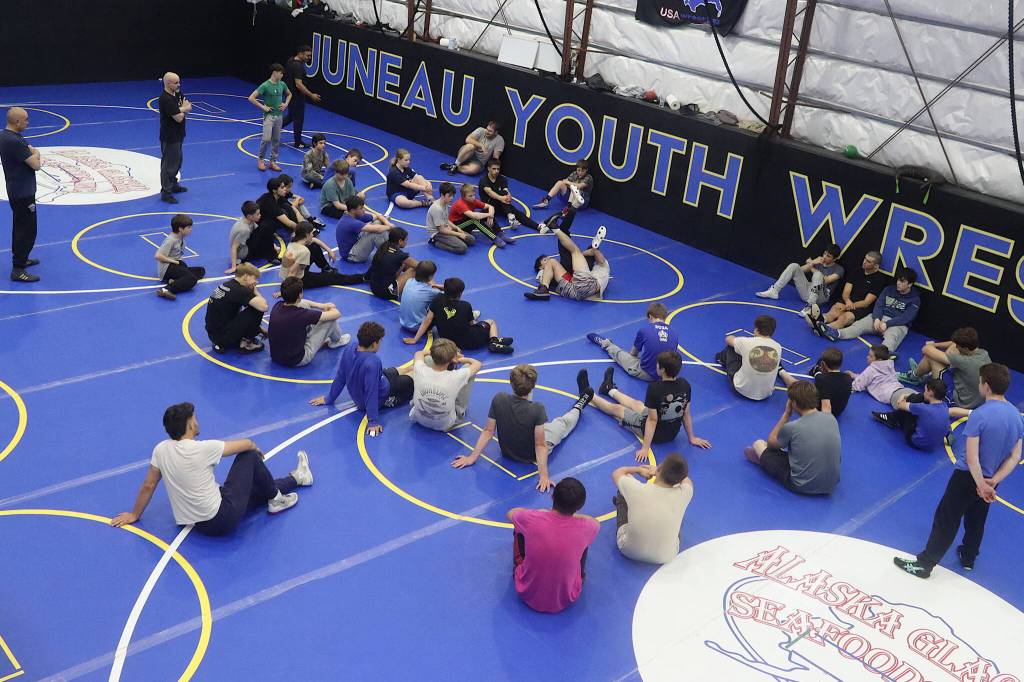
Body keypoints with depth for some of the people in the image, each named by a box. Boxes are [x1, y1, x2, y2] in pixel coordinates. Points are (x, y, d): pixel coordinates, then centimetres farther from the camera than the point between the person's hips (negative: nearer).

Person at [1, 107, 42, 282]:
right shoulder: (14, 141, -26)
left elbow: (29, 149, 17)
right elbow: (36, 165, -21)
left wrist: (33, 154, 0)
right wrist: (36, 154, -3)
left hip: (16, 190, 10)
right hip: (23, 193, -10)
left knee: (20, 226, 23)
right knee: (27, 230, -6)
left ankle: (20, 258, 37)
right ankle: (18, 270, -4)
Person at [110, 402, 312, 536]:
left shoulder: (161, 450, -5)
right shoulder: (203, 449, -21)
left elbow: (148, 486, 6)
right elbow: (246, 444, -7)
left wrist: (135, 515, 22)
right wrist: (256, 448, 17)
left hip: (197, 524, 7)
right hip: (222, 520, -7)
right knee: (249, 456, 5)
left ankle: (295, 479, 46)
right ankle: (276, 500, 21)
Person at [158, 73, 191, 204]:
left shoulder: (177, 93, 5)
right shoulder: (166, 99, -25)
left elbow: (189, 107, 6)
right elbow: (179, 118, -24)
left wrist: (181, 109, -14)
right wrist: (183, 109, -4)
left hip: (178, 135, 10)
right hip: (169, 137, -10)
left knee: (177, 160, 23)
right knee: (169, 164, -5)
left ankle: (173, 184, 39)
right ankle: (165, 192, 1)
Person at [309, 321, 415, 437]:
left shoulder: (349, 348, -19)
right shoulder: (373, 362, -40)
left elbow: (340, 376, -7)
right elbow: (372, 393, -36)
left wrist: (329, 399, 5)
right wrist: (372, 421, -31)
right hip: (382, 396, -7)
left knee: (393, 371, 27)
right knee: (411, 380, 10)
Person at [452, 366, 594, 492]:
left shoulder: (498, 400, -27)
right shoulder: (537, 409, -36)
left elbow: (488, 431, -19)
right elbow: (540, 445, -31)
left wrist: (472, 457, -10)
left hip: (507, 452, 3)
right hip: (533, 457, -2)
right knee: (563, 422, 25)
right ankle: (579, 406, 56)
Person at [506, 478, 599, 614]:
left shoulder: (531, 519, -24)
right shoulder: (584, 528, -23)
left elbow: (511, 513, 5)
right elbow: (596, 522, 6)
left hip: (527, 595, 0)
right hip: (565, 600, 0)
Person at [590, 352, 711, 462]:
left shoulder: (655, 388, -32)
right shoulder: (685, 385, -15)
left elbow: (652, 419, -26)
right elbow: (686, 413, -5)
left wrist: (645, 448, -19)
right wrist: (691, 438, 8)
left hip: (653, 433, -6)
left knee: (616, 409, 19)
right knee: (636, 404, 31)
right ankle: (610, 389, 59)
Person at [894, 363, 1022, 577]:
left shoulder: (979, 415, -25)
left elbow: (971, 457, -26)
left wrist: (981, 485, -16)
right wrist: (993, 481, -7)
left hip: (969, 476, -6)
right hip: (991, 478, 6)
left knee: (946, 520, 2)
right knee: (976, 520, 25)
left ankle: (924, 563, 9)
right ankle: (968, 558, 43)